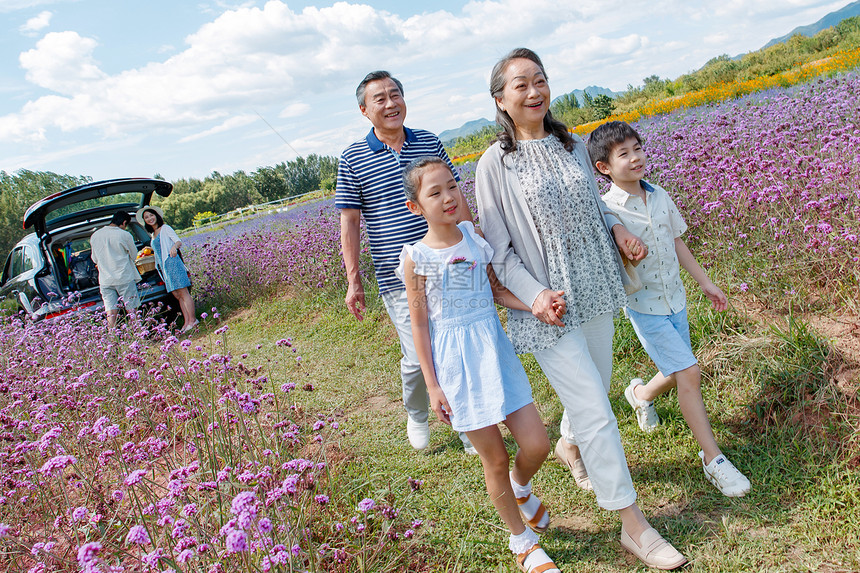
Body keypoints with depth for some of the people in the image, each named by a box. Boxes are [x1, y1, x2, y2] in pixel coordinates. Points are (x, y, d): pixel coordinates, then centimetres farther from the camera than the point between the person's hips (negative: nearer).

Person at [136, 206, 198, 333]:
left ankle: (192, 320, -9)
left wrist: (174, 246, -33)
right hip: (164, 267, 8)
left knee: (183, 293, -10)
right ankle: (186, 321, 4)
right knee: (178, 295, 5)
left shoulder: (165, 228, 0)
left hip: (172, 263, -8)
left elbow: (179, 241, -13)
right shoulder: (153, 235, 22)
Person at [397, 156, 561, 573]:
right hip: (455, 362, -3)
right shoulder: (415, 259, -9)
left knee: (536, 445, 2)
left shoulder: (477, 237, 0)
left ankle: (520, 488, 40)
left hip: (494, 350, 4)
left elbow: (498, 291, 9)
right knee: (495, 460, 7)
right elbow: (420, 325, -5)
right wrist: (432, 386, -5)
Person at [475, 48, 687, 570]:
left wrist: (618, 229, -1)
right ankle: (634, 524, 10)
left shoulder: (573, 145, 6)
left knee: (594, 390, 21)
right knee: (595, 412, -5)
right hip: (550, 307, -6)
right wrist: (534, 295, -20)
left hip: (597, 292, 6)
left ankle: (570, 446, 53)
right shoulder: (495, 164, -9)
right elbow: (498, 248, -8)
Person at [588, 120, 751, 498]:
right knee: (689, 372, -10)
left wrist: (705, 282, 16)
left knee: (677, 373, 14)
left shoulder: (660, 196, 2)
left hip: (674, 298, 7)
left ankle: (640, 394, 47)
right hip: (643, 305, -6)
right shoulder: (606, 210, -17)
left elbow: (677, 242, 12)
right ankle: (713, 458, 3)